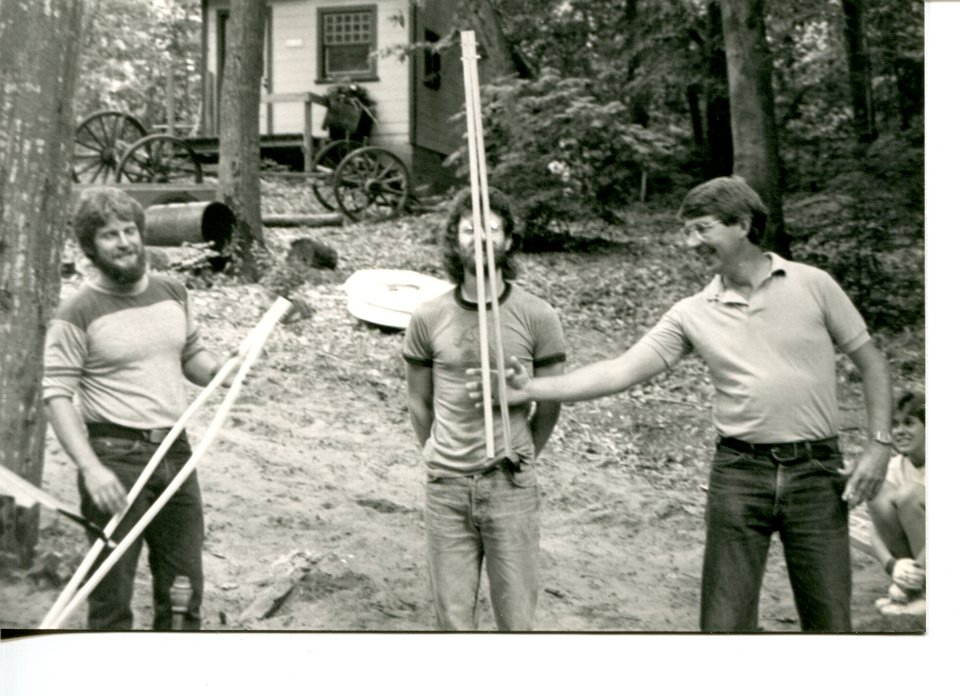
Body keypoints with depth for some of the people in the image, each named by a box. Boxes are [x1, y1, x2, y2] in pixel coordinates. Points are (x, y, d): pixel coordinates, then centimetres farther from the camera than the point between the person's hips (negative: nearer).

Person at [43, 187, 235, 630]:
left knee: (185, 585, 14)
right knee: (112, 590, 3)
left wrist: (222, 373, -1)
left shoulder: (173, 293, 8)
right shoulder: (77, 314, -9)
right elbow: (57, 397, -13)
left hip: (175, 452, 6)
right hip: (115, 459, -5)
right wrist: (90, 468, -23)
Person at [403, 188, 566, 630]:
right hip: (446, 488, 1)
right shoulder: (428, 318, -1)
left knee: (516, 619, 7)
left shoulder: (537, 316, -6)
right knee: (453, 619, 11)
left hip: (511, 487, -1)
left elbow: (548, 405, 5)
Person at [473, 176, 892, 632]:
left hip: (816, 472, -1)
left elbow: (870, 361, 7)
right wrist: (531, 389, -13)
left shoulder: (812, 284, 0)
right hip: (739, 473, 1)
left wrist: (879, 444, -3)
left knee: (829, 621, 7)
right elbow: (621, 372, -5)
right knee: (725, 622, 5)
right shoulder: (692, 314, 2)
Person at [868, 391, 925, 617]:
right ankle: (908, 584, -8)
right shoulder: (896, 465, -1)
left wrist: (919, 568, -29)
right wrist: (892, 564, -26)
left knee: (908, 495, -27)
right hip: (920, 553, 5)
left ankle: (915, 591, -18)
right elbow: (875, 530, -7)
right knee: (878, 497, -18)